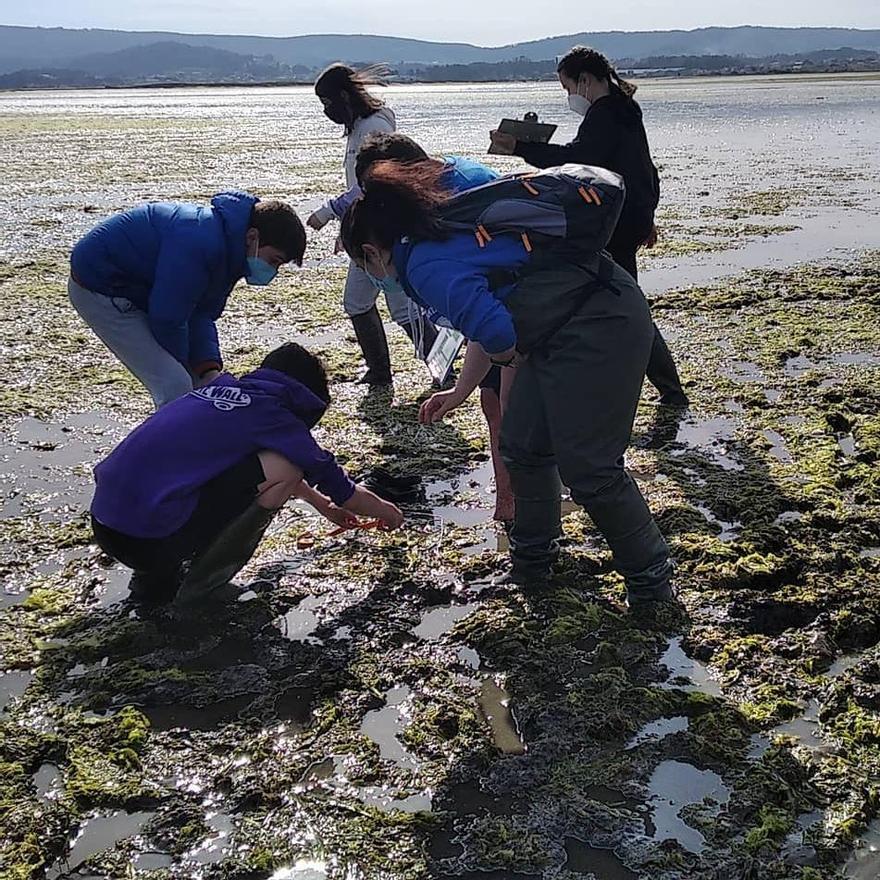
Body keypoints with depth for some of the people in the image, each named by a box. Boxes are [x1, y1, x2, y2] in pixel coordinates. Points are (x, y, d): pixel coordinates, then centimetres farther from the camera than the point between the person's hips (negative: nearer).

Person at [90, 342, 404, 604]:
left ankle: (156, 575, 17)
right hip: (146, 540, -9)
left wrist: (322, 504, 49)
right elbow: (342, 490, 9)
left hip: (103, 525, 9)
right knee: (285, 466, -5)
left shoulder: (221, 389, 20)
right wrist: (386, 512, 29)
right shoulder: (271, 414, -3)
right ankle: (207, 574, 5)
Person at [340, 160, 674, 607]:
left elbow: (494, 332, -28)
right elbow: (486, 314, 26)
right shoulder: (450, 233, 17)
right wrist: (460, 392, 33)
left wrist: (510, 357, -3)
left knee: (589, 469, -4)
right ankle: (531, 562, 32)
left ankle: (651, 579, 15)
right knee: (523, 447, 16)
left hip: (598, 330, -11)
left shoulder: (425, 265, -16)